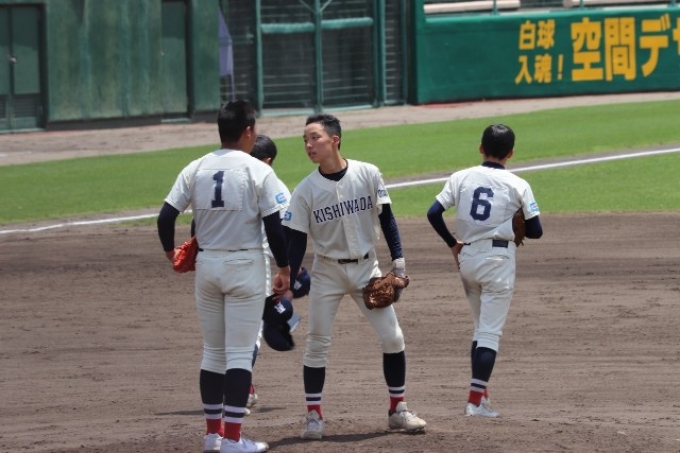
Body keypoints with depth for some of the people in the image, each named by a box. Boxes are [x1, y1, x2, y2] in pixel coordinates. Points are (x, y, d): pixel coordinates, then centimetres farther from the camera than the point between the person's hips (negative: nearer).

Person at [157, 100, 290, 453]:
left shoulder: (195, 169, 2)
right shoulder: (258, 171, -8)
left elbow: (166, 216, -1)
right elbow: (273, 225, -10)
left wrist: (170, 251, 17)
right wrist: (284, 268, 1)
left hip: (206, 265, 4)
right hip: (245, 265, -4)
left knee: (213, 351, 15)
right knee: (240, 353, -2)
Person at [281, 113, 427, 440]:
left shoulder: (368, 175, -8)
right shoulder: (305, 190, -9)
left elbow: (386, 219, 0)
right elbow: (296, 240, -5)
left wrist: (398, 260, -5)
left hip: (366, 267, 1)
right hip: (327, 271, -1)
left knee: (392, 337, -1)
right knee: (316, 344, -3)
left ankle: (398, 409, 12)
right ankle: (314, 416, 7)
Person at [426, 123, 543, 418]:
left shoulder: (461, 178, 2)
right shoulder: (517, 185, -4)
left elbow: (434, 214, -4)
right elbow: (535, 231, -3)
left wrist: (452, 243, 10)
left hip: (467, 257, 4)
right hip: (498, 258, -4)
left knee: (481, 327, 20)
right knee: (490, 331, -3)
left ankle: (480, 394, 17)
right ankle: (476, 400, -13)